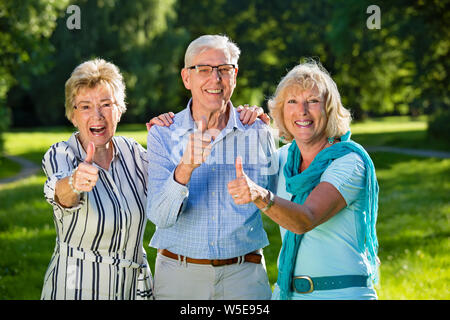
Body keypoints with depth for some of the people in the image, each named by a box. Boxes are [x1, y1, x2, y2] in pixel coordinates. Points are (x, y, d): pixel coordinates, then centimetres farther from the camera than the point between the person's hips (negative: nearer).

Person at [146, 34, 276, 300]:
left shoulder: (259, 133, 0)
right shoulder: (163, 135, -4)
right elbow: (160, 216, -16)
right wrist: (184, 170, -30)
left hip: (243, 277, 1)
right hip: (178, 276, 0)